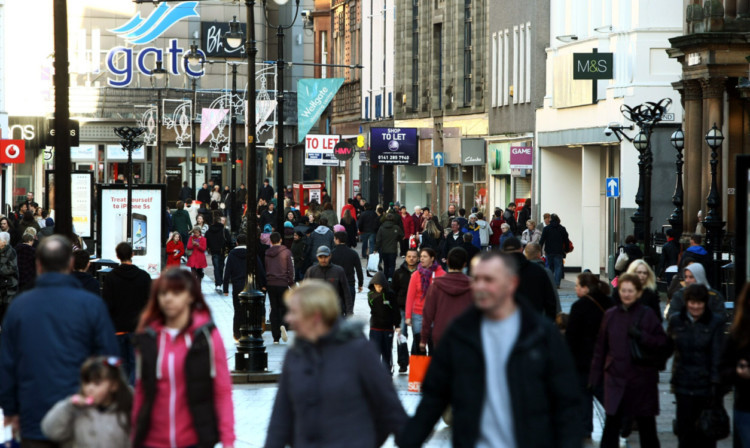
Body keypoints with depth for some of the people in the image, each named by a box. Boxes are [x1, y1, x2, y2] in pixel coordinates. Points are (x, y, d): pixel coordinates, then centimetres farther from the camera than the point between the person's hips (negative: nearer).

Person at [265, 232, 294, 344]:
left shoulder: (266, 254, 6)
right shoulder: (286, 252, -3)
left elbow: (263, 270, 9)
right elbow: (290, 269, -4)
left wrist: (264, 284, 15)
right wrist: (291, 283, 3)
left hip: (270, 284, 2)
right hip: (283, 284, -2)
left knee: (274, 309, 7)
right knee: (284, 307, 8)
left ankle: (276, 337, 4)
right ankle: (283, 325, -24)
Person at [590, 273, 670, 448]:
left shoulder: (647, 314, -2)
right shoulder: (610, 315, 5)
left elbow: (663, 342, -7)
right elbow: (600, 347, 8)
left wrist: (641, 336, -21)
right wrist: (595, 375, 7)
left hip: (642, 379, -1)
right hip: (615, 379, 1)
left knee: (646, 424, 10)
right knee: (611, 424, -2)